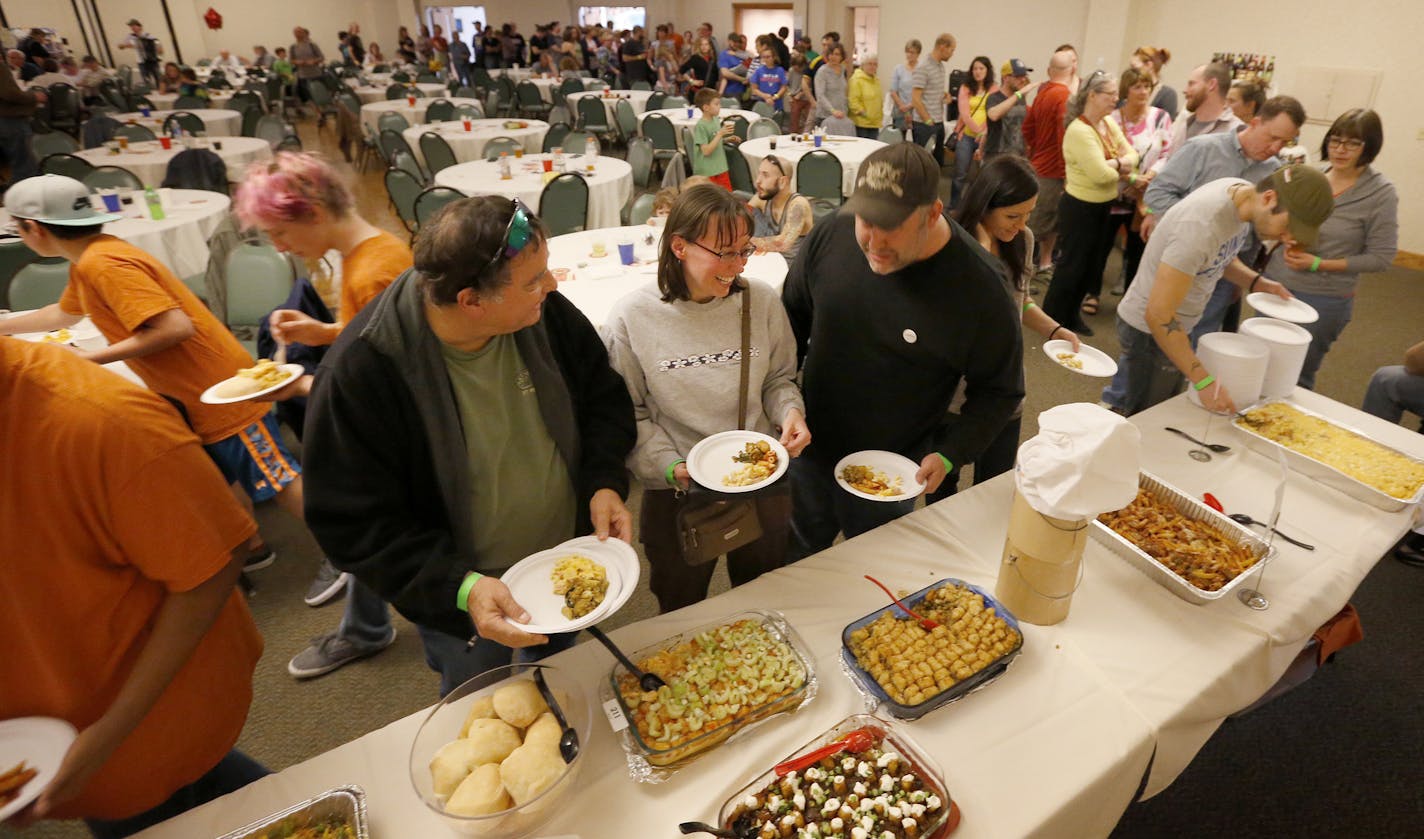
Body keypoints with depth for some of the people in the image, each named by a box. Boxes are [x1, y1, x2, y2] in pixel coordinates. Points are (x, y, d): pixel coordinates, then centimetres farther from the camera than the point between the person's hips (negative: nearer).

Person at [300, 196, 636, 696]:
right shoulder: (358, 373, -31)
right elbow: (353, 523, -23)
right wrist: (461, 586, -33)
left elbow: (603, 395, -3)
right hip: (458, 600, -4)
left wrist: (605, 483, -18)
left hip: (569, 561, 4)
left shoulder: (545, 311, -18)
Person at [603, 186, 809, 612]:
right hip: (677, 496, -2)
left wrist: (790, 412, -14)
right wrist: (672, 467, -20)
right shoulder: (632, 318, -16)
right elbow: (627, 414, -9)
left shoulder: (761, 300, -9)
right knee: (680, 614, 24)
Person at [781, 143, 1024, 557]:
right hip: (809, 449, 3)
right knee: (794, 561, 24)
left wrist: (949, 454, -17)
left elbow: (999, 390, -8)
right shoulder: (830, 235, -13)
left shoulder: (978, 286, -21)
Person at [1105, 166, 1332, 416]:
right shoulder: (1202, 225, -30)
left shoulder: (1245, 193, -4)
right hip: (1149, 329, -9)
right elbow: (1158, 316, -31)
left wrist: (1256, 282, -4)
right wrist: (1204, 381, -30)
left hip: (1175, 324, 9)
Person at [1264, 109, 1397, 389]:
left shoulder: (1381, 193, -10)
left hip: (1322, 302, -4)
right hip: (1274, 286, 4)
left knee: (1296, 380, 7)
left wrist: (1319, 264, -16)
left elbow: (1381, 257, -9)